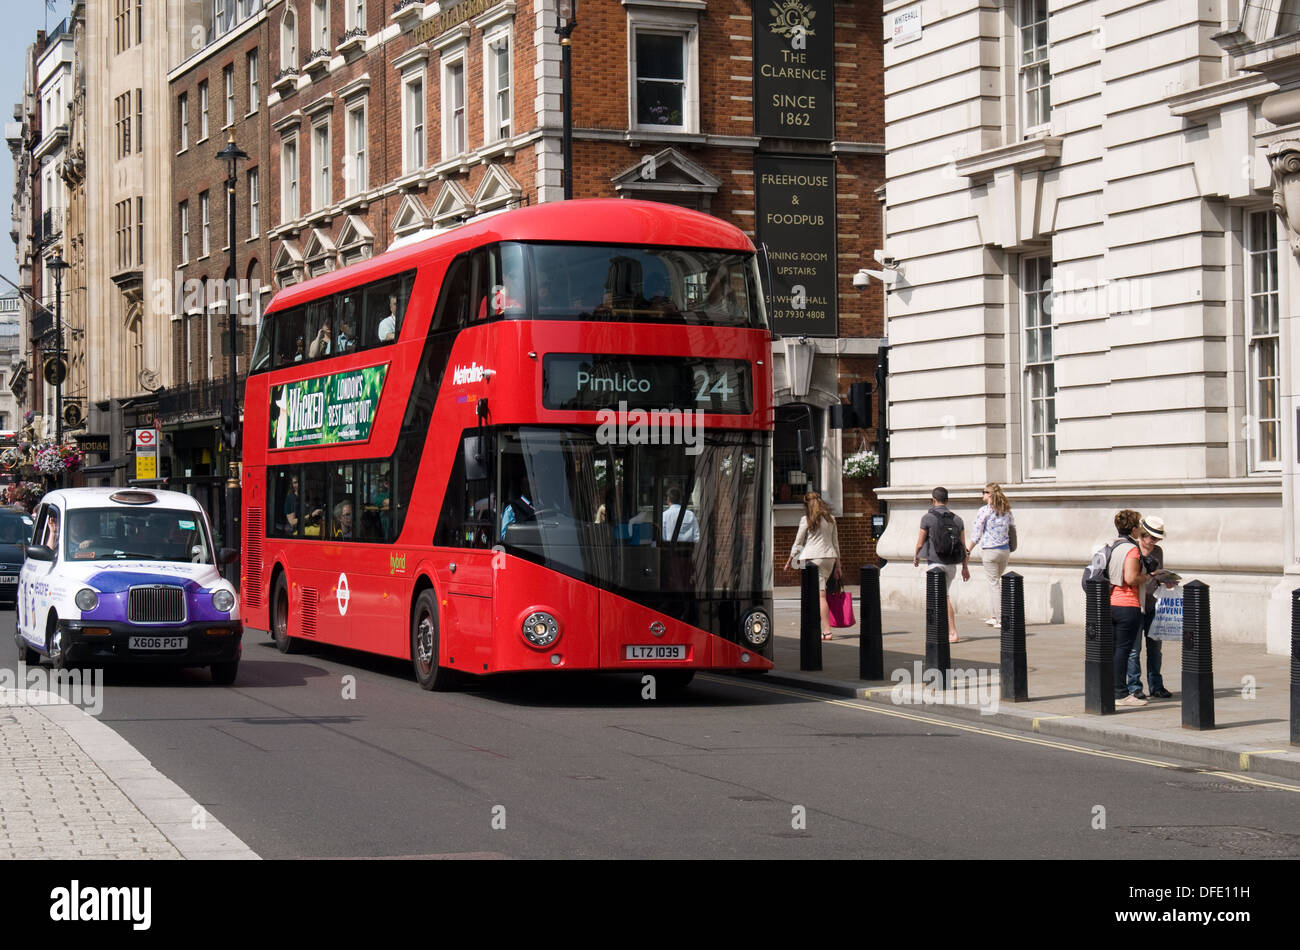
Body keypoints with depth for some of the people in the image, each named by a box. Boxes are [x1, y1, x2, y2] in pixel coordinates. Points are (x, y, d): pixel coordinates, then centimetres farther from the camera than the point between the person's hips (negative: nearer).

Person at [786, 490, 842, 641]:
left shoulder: (806, 520, -4)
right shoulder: (830, 519, 10)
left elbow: (798, 542, 1)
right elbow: (835, 542, 12)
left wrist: (789, 561, 12)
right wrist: (837, 565, 17)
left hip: (813, 558, -5)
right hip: (829, 557, 5)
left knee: (820, 594, -9)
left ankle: (826, 630, -15)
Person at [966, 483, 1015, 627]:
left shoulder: (984, 511, -10)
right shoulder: (1006, 510, 6)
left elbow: (976, 534, -8)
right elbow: (1013, 529, 13)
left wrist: (969, 550, 2)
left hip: (990, 550, -6)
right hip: (1005, 550, 6)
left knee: (994, 584, 0)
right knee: (996, 581, 18)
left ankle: (1001, 619, -2)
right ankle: (993, 616, 20)